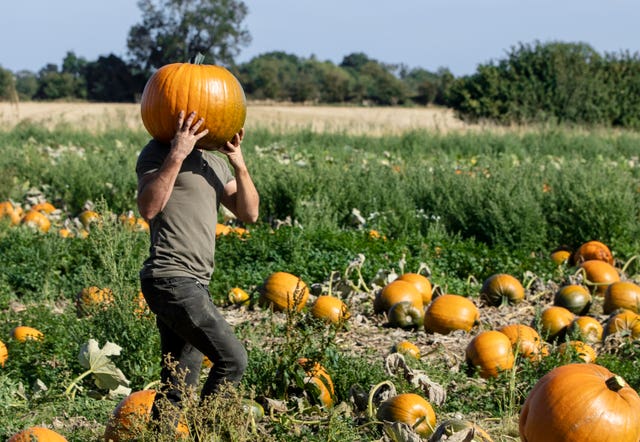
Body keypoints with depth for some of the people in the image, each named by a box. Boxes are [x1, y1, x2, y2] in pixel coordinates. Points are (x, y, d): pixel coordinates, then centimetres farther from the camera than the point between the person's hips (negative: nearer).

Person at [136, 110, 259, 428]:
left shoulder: (215, 160, 19)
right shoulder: (158, 152, -6)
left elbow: (249, 213, 11)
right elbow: (148, 208, -23)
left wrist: (238, 162, -1)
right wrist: (177, 154, -26)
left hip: (194, 284, 9)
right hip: (171, 280, -9)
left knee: (177, 389, 8)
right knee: (232, 359, -13)